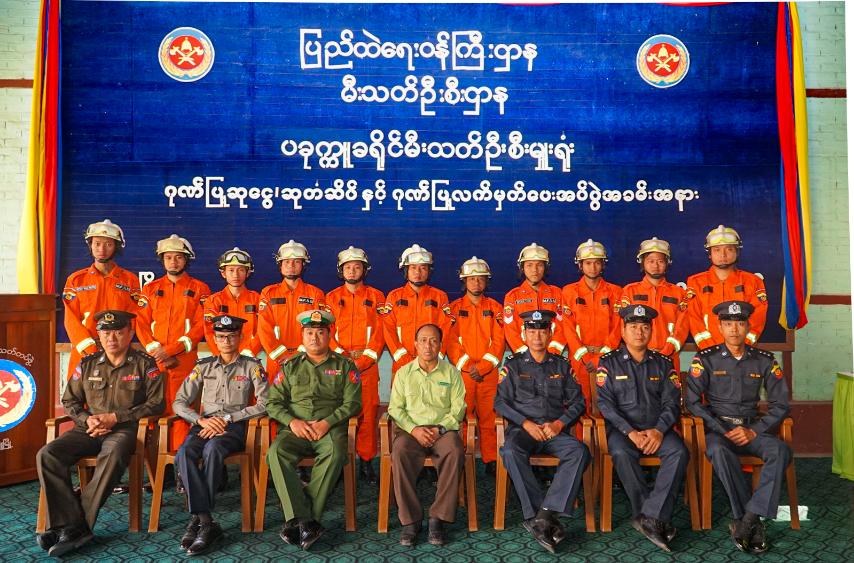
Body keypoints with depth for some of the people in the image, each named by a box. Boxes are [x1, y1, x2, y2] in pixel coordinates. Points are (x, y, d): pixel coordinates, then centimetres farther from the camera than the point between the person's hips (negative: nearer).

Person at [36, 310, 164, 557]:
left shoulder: (145, 364, 1)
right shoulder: (87, 364, 14)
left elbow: (156, 403, -4)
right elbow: (69, 401, 18)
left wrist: (115, 417, -10)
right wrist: (87, 419, -3)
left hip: (125, 429, -5)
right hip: (89, 429, 5)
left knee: (113, 456, -38)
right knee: (47, 455, -21)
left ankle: (74, 527, -27)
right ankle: (72, 526, -22)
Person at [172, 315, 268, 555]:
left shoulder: (252, 366, 8)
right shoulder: (203, 366, 16)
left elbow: (264, 404, -3)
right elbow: (179, 403, 11)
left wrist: (227, 419, -11)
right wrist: (202, 420, -8)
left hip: (235, 426, -3)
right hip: (204, 424, 3)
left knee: (212, 449, -36)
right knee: (184, 453, -31)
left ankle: (199, 517, -25)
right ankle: (207, 523, -31)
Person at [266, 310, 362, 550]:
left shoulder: (345, 366, 12)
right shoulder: (290, 366, 17)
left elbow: (352, 402, 3)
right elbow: (273, 401, 11)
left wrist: (327, 423, -12)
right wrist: (292, 421, -8)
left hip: (330, 428, -1)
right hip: (295, 429, 2)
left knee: (335, 453, -35)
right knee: (276, 452, -31)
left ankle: (297, 521, -28)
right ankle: (305, 521, -32)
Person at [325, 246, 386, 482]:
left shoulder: (376, 296, 8)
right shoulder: (332, 297, 12)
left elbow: (380, 332, 1)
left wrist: (364, 360, -8)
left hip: (368, 363, -1)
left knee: (368, 412, -2)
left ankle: (366, 461, 7)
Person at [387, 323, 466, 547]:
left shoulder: (451, 372, 10)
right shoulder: (403, 373, 11)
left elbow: (458, 408, 5)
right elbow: (395, 408, 6)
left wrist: (439, 429, -11)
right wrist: (414, 429, -11)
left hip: (443, 429, 0)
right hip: (410, 429, 0)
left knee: (455, 452, -34)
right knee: (400, 452, -33)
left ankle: (438, 518, -23)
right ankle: (410, 520, -23)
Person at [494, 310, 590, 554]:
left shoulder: (562, 365, 15)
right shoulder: (512, 365, 10)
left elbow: (577, 401, 10)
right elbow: (501, 402, 3)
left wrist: (559, 423, -8)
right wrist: (526, 423, -11)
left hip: (556, 430, 2)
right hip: (522, 428, -1)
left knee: (579, 451, -30)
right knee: (511, 452, -35)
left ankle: (542, 517, -32)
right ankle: (547, 519, -29)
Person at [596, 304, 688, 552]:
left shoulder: (663, 363, 12)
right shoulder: (609, 362, 5)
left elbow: (671, 403, 5)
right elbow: (605, 403, -4)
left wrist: (659, 430, -14)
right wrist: (630, 432, -16)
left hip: (657, 428, 2)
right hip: (622, 427, -2)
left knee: (679, 451, -28)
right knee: (622, 453, -33)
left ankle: (649, 517, -27)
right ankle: (657, 518, -20)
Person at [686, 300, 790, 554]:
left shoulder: (764, 360, 6)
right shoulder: (705, 359, -1)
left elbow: (780, 404, 4)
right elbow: (693, 402, -5)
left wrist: (754, 431, -9)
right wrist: (723, 431, -14)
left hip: (752, 429, 2)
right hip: (717, 427, -2)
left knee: (781, 450, -29)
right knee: (718, 450, -36)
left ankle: (747, 519, -27)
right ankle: (753, 523, -24)